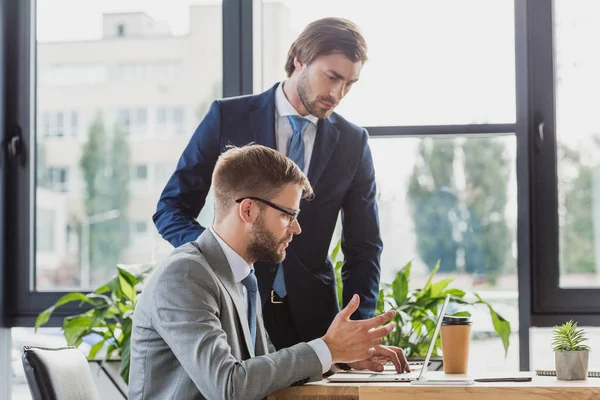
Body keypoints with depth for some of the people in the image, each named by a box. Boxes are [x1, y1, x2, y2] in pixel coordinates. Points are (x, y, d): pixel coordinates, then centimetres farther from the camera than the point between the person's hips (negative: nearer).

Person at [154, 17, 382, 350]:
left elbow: (363, 246, 6)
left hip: (309, 317, 2)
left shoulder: (353, 142, 3)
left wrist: (357, 325, -9)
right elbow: (171, 209, -2)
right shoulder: (228, 117, -3)